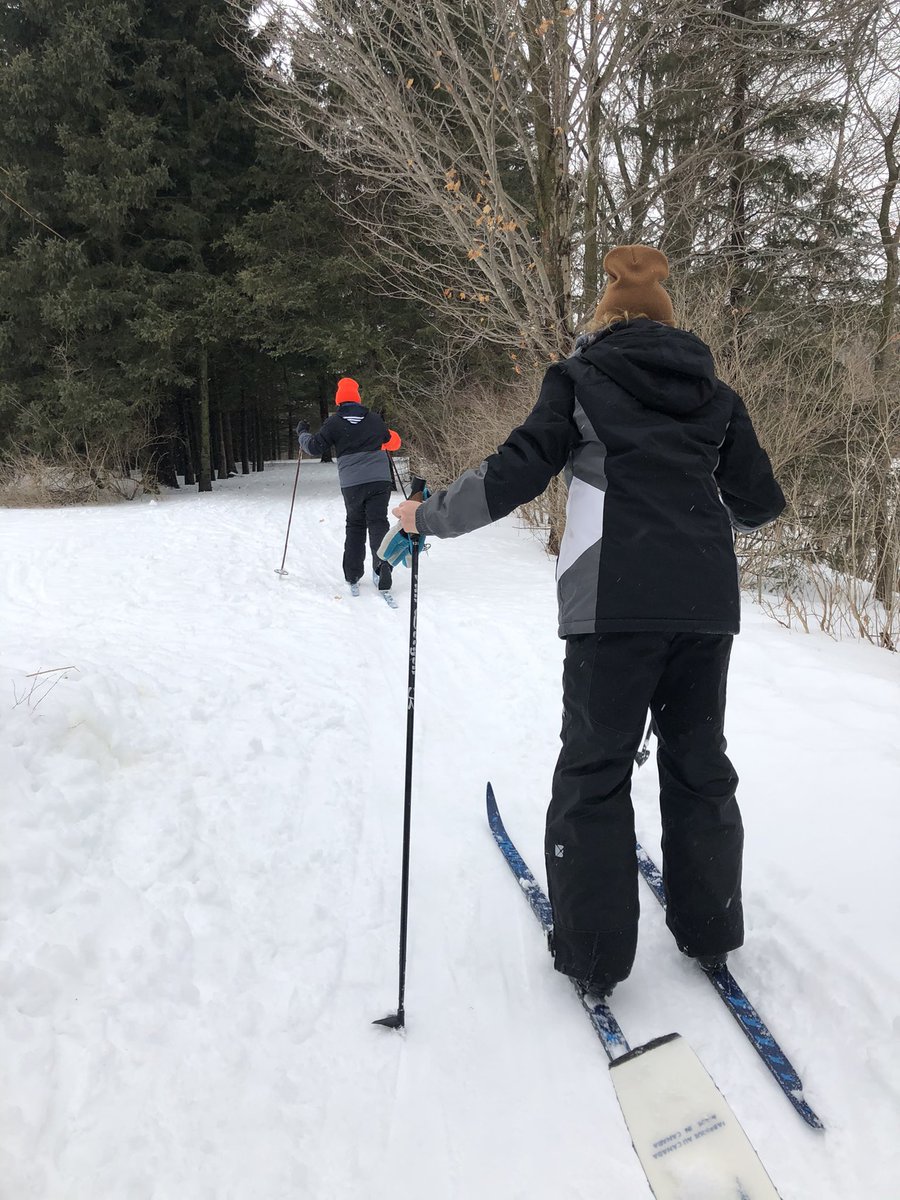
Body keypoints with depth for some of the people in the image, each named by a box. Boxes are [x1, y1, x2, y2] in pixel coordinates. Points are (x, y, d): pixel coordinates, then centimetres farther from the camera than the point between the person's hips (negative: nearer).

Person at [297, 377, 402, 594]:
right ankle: (382, 567, -22)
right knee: (378, 523, -1)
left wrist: (302, 433, 20)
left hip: (352, 483, 0)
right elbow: (393, 442, 25)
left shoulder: (334, 423, 3)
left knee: (355, 525, 14)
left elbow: (315, 447, 2)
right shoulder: (375, 419, 11)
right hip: (380, 479, 1)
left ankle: (353, 575, 12)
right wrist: (390, 436, 48)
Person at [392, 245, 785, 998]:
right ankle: (709, 932, 28)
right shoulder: (714, 392, 15)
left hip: (617, 601, -4)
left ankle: (593, 955, 12)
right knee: (699, 763, 17)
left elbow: (515, 475, -6)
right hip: (708, 598, 4)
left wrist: (428, 517, 7)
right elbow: (759, 503, 17)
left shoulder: (582, 379, 5)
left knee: (595, 770, 6)